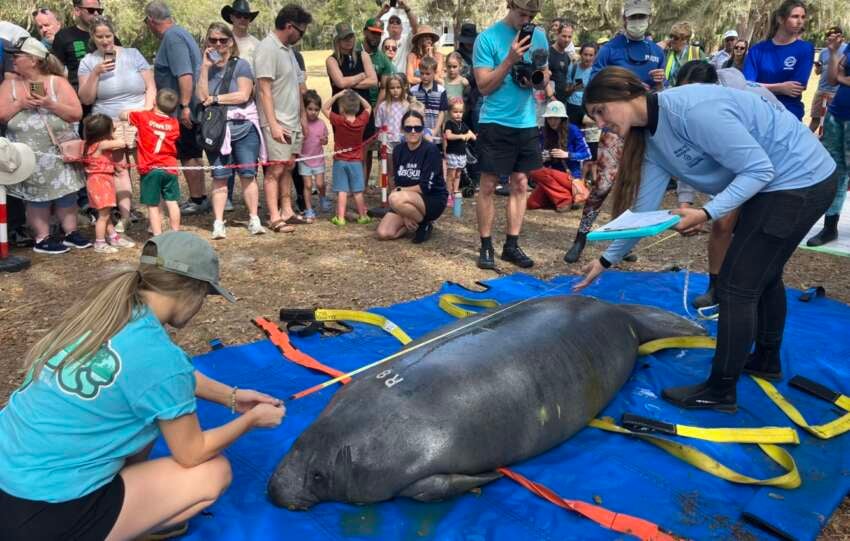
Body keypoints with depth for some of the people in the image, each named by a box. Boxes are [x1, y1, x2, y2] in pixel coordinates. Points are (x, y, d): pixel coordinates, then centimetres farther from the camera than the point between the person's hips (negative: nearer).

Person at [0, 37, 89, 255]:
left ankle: (71, 233, 15)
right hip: (29, 155, 0)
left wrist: (50, 104, -17)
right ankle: (42, 239, 7)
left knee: (66, 192, 4)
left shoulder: (58, 82, 2)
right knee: (37, 196, 0)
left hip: (61, 151, 0)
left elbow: (77, 114, -6)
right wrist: (19, 104, -11)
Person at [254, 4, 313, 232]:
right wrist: (273, 124, -22)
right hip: (277, 123, -8)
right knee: (276, 169, -6)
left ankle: (287, 211, 20)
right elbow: (264, 90, -18)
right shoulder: (267, 48, -13)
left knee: (288, 167, 12)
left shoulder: (287, 48, 14)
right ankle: (274, 218, -1)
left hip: (292, 121, 9)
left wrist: (302, 117, 16)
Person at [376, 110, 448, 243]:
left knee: (396, 199, -35)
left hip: (433, 200, -6)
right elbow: (397, 184, 0)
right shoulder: (398, 151, 2)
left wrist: (400, 191, -10)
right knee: (383, 234, -13)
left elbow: (426, 187, -21)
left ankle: (425, 224, -8)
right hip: (409, 201, 6)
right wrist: (405, 215, -11)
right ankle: (415, 222, 13)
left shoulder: (431, 150, -16)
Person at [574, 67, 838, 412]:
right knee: (762, 273, 23)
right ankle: (767, 359, 44)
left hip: (800, 180, -10)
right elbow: (643, 210, 4)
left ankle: (720, 391, 5)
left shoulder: (692, 110, -28)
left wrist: (708, 214, -34)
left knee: (737, 285, -7)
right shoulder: (652, 140, 0)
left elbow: (759, 169, -25)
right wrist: (607, 260, 6)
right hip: (773, 186, 10)